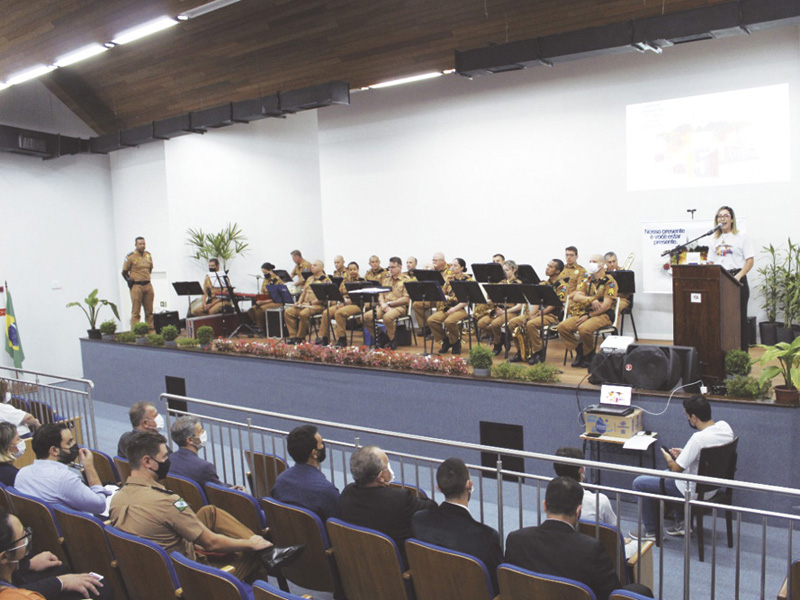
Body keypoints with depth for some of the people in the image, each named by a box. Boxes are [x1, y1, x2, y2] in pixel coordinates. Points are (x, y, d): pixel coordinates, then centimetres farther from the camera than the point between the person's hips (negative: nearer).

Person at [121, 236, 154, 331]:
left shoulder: (148, 255, 11)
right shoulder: (130, 257, -5)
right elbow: (124, 272, 1)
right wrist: (130, 281, -7)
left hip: (148, 285, 5)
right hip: (136, 286, -5)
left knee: (149, 311, 8)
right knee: (136, 311, -3)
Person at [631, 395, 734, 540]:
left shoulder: (699, 438, -32)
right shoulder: (725, 427, -7)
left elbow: (676, 469, -23)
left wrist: (668, 458, -2)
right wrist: (684, 453, 9)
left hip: (695, 491, -9)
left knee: (639, 483, 4)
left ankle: (651, 531, 18)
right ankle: (681, 524, 35)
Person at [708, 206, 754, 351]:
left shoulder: (742, 236, 2)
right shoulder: (715, 239, 17)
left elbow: (750, 261, -4)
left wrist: (738, 276, -18)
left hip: (737, 280, -4)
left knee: (740, 317, -2)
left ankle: (743, 353, 3)